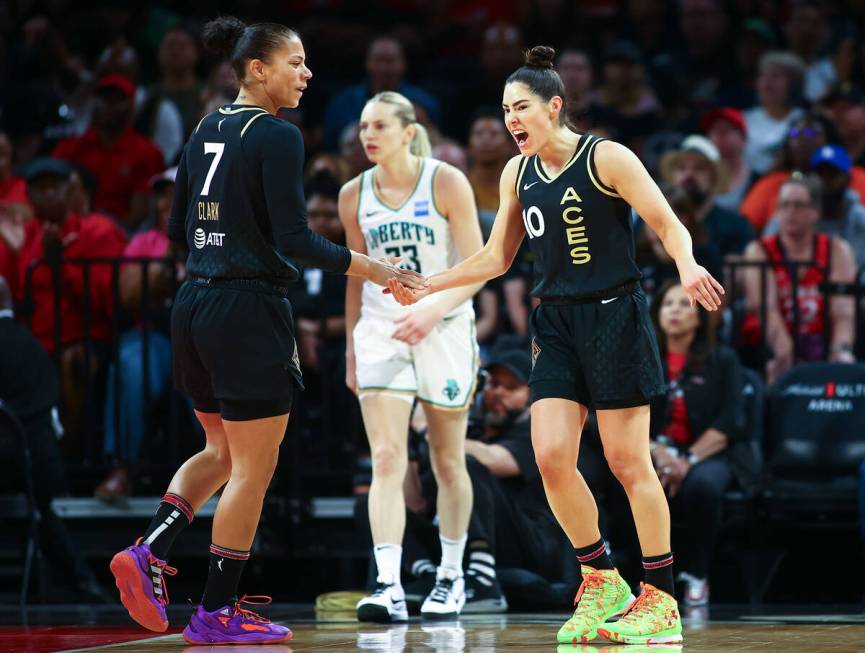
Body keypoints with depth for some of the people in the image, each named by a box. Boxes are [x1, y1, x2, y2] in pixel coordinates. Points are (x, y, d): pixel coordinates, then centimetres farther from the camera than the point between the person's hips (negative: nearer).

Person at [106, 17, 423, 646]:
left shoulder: (207, 129, 11)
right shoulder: (278, 136, -13)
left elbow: (178, 227, 16)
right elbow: (295, 239, -18)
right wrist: (365, 266, -8)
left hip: (195, 304, 8)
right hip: (249, 310, -8)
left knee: (222, 452, 22)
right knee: (254, 466, 3)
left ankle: (150, 552, 4)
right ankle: (217, 612, 7)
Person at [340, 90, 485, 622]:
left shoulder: (447, 184, -8)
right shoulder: (355, 195, 4)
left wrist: (433, 311, -25)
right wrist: (352, 346, 14)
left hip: (444, 330, -2)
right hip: (381, 331, 2)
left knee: (448, 462, 8)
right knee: (386, 460, -12)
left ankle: (452, 576, 25)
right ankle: (389, 587, -19)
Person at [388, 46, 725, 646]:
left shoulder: (606, 158, -8)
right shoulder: (517, 174, 11)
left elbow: (667, 223, -11)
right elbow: (496, 258, 19)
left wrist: (687, 266, -31)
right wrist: (426, 287, 13)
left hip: (615, 316, -6)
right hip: (557, 324, 6)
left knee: (628, 463, -4)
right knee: (551, 457, -6)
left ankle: (661, 599, 6)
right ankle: (602, 582, 11)